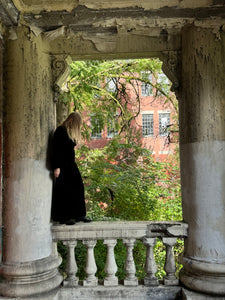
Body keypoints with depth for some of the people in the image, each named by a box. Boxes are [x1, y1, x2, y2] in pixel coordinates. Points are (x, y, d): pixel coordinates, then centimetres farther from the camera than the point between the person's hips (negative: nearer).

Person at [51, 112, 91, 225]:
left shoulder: (70, 132, 16)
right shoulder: (60, 131, -12)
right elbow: (56, 150, -17)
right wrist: (57, 167, -21)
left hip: (71, 164, 9)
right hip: (63, 165, -9)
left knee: (78, 187, 7)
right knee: (64, 190, -2)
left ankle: (78, 215, 16)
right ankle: (63, 217, 9)